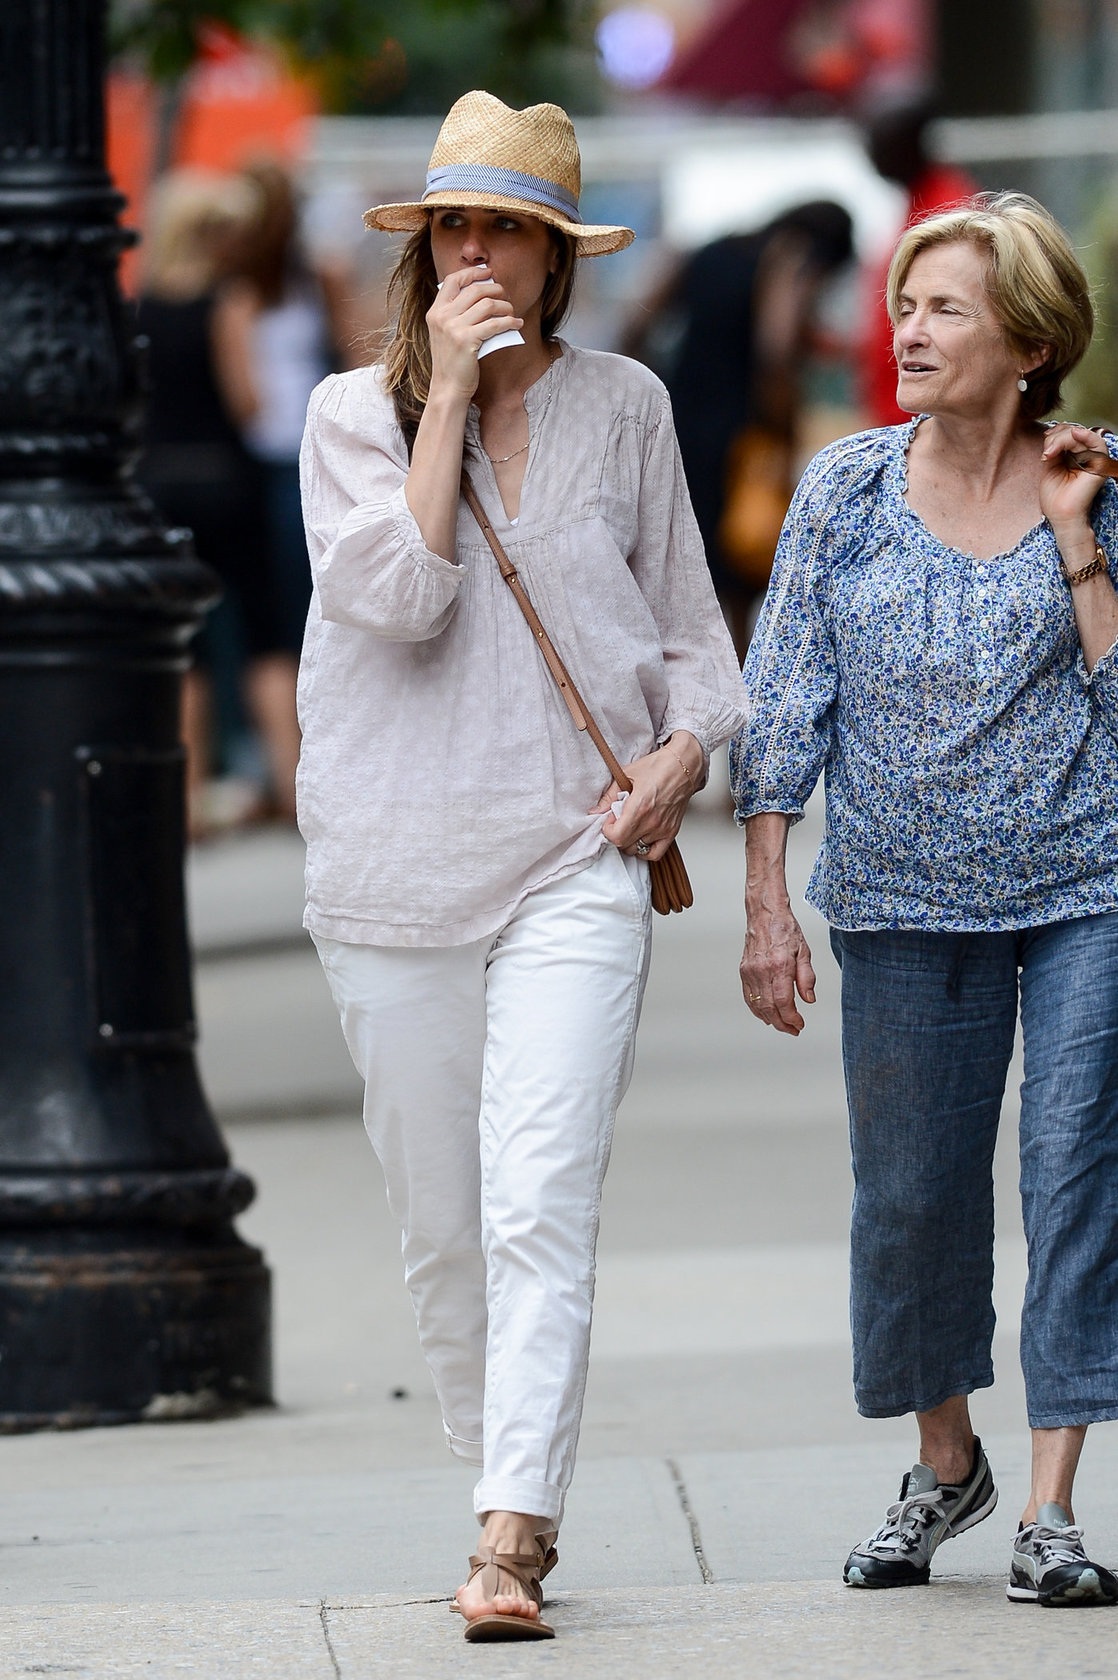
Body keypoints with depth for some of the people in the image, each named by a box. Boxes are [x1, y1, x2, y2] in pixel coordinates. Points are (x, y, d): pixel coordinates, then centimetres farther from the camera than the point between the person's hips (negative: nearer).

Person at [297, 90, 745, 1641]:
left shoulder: (623, 407, 8)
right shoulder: (356, 412, 3)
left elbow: (685, 611, 18)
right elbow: (400, 593, -13)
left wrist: (688, 744, 0)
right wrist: (448, 394, -12)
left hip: (576, 857, -1)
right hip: (395, 862, 1)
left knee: (541, 1206, -14)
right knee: (441, 1221, 8)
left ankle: (514, 1541, -19)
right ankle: (507, 1488, 26)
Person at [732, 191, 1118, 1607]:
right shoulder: (845, 491, 2)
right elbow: (784, 702, 3)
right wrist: (767, 903, -2)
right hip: (906, 902, 2)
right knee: (910, 1189, 7)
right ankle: (945, 1464, 29)